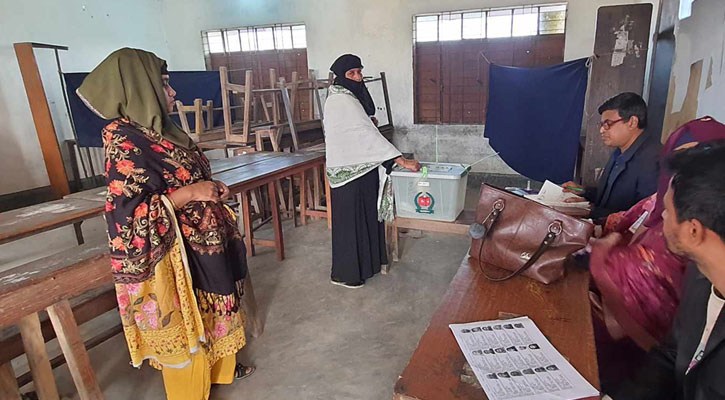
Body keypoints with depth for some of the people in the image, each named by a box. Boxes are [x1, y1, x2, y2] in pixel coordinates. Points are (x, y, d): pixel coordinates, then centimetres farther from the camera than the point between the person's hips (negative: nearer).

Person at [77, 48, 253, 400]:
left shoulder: (159, 129, 6)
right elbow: (128, 212, -25)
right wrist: (189, 194, -26)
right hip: (174, 255, -9)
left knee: (210, 310, 24)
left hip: (201, 245, 9)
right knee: (184, 325, 10)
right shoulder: (124, 141, -20)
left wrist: (210, 189, 1)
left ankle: (218, 365, 46)